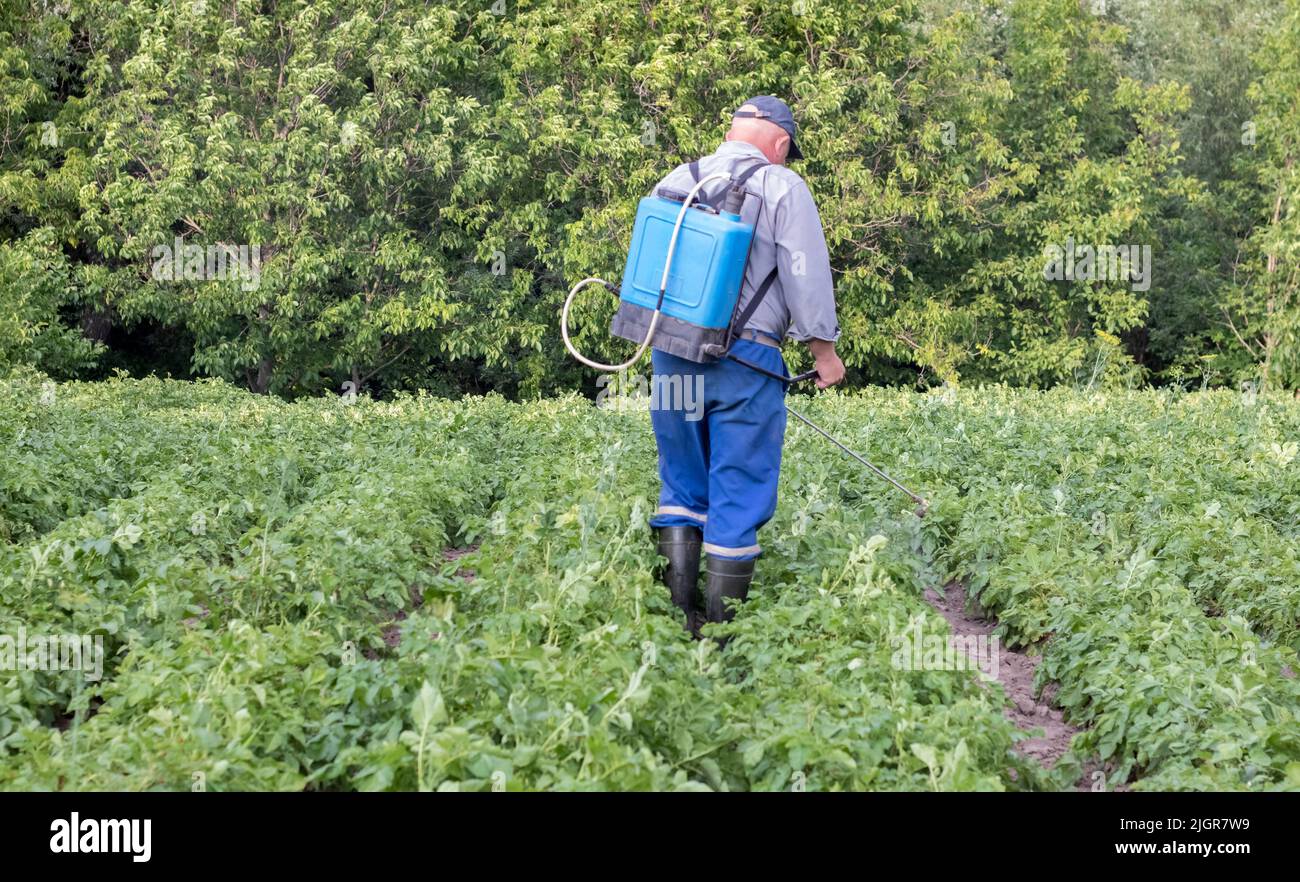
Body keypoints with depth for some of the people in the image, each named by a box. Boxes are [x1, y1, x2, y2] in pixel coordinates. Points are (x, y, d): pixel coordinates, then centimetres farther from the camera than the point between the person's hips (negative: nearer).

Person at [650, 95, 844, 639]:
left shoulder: (674, 183, 13)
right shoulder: (782, 188, -3)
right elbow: (806, 275, -6)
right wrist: (824, 350, 4)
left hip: (672, 354, 5)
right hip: (745, 359, -5)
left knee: (682, 488, 14)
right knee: (738, 497, 2)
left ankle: (678, 614, 12)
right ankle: (719, 630, 4)